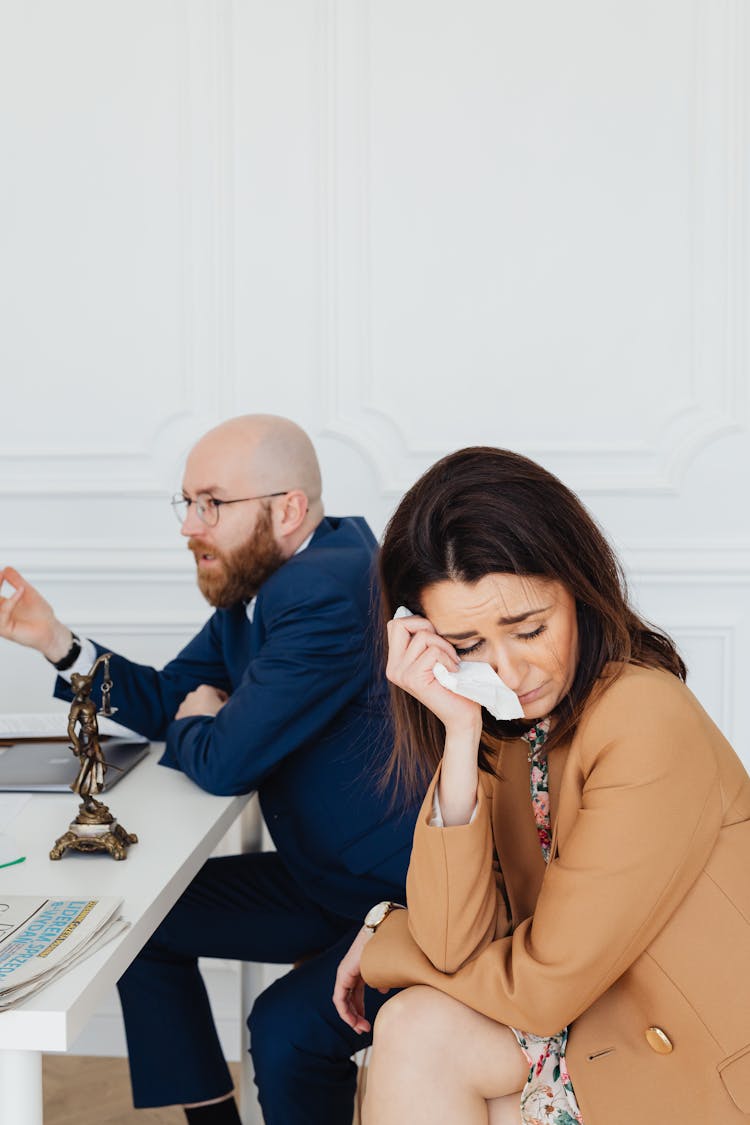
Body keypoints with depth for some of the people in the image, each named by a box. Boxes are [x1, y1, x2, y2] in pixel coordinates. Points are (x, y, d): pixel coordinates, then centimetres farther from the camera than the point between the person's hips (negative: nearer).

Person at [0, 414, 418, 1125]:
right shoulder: (254, 583, 4)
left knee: (286, 1030, -29)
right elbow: (165, 700, 13)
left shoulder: (327, 593, -27)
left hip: (409, 898, -10)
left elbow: (225, 762, -27)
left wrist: (197, 726, -3)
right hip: (322, 877, 10)